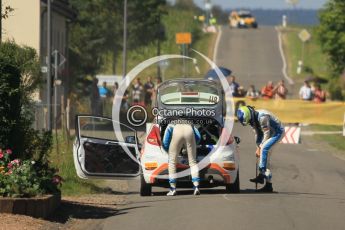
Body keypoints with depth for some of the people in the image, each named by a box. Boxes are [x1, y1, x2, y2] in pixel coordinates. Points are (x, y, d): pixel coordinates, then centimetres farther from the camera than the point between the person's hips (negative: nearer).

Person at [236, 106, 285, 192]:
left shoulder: (262, 117, -30)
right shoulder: (252, 119, -2)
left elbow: (267, 133, -26)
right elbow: (257, 134, 8)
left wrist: (261, 147, -21)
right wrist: (258, 148, 3)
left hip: (278, 132, -10)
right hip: (272, 133, 10)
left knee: (264, 149, -27)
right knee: (266, 159, 7)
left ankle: (261, 175, -26)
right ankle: (268, 185, 9)